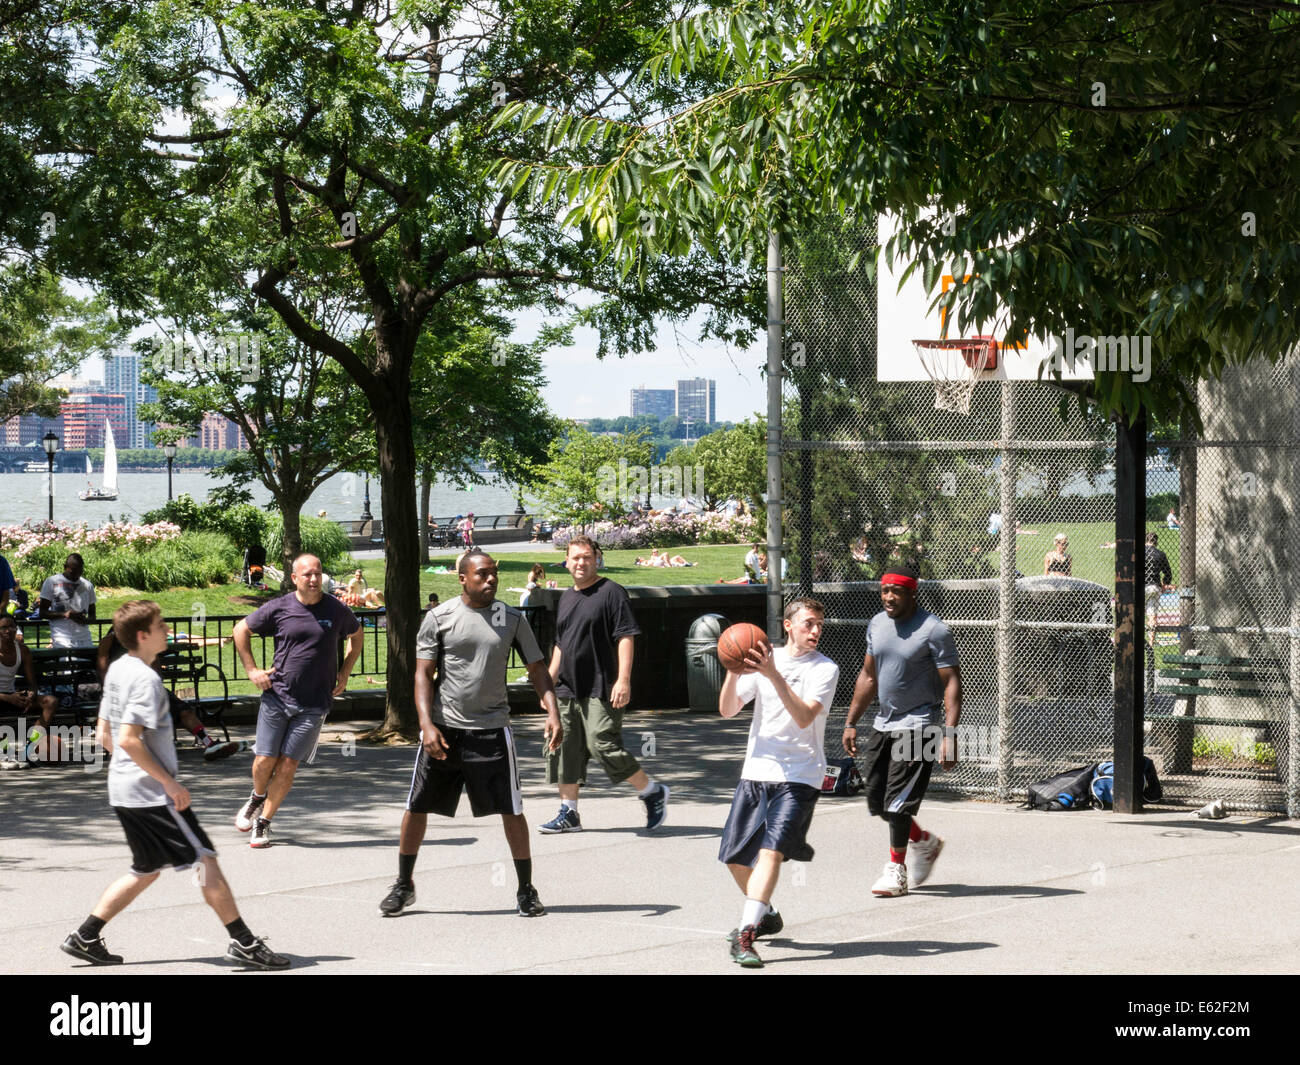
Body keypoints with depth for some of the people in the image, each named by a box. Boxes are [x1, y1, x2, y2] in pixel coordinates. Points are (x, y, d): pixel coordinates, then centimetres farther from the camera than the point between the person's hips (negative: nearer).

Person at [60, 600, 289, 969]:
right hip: (151, 793, -10)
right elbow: (128, 739, -26)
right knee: (205, 858, -4)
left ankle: (85, 937, 17)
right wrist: (169, 782, -20)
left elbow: (104, 735, 17)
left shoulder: (117, 670, 11)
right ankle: (243, 942, -2)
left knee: (147, 869, 18)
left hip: (124, 789, 10)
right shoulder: (146, 678, -18)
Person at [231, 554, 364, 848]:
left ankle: (264, 822, 11)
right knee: (265, 760, -1)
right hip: (277, 697, 0)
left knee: (288, 765, -3)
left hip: (314, 704, 0)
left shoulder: (336, 610, 1)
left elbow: (357, 635, 22)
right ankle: (257, 798, 32)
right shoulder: (279, 608, -3)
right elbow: (241, 630, 11)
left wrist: (344, 672, 14)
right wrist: (251, 669, 5)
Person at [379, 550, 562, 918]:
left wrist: (552, 713, -8)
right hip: (443, 730, 0)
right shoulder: (439, 618, -1)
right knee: (416, 806, 4)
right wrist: (427, 725, -13)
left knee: (511, 811, -2)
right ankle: (404, 885, 21)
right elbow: (423, 674, -2)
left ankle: (526, 890, 11)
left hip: (492, 729, 0)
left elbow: (537, 668, 7)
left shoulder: (512, 618, 3)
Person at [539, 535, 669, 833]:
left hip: (600, 691, -8)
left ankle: (652, 793, 6)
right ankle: (568, 813, 13)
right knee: (564, 749, 5)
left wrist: (623, 680, -20)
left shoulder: (610, 592, -7)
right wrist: (549, 681, 20)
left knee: (604, 746, -13)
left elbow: (625, 638, -12)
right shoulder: (566, 598, 17)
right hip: (568, 690, 8)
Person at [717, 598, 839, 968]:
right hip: (756, 772, 5)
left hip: (799, 777, -5)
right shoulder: (764, 658, 8)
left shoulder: (825, 669, -4)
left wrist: (774, 675, -26)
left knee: (771, 850, -21)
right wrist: (734, 673, -13)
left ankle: (745, 933, -23)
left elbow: (804, 716, -18)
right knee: (735, 857, 8)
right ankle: (766, 916, 33)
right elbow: (727, 710, 5)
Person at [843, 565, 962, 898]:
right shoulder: (877, 624, 7)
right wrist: (851, 723, 14)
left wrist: (949, 734, -23)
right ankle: (925, 842, 32)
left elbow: (951, 684, -15)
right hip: (884, 723, 7)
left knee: (898, 799, -10)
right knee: (876, 801, 8)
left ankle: (896, 869, 6)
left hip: (918, 725, -7)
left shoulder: (934, 630, -14)